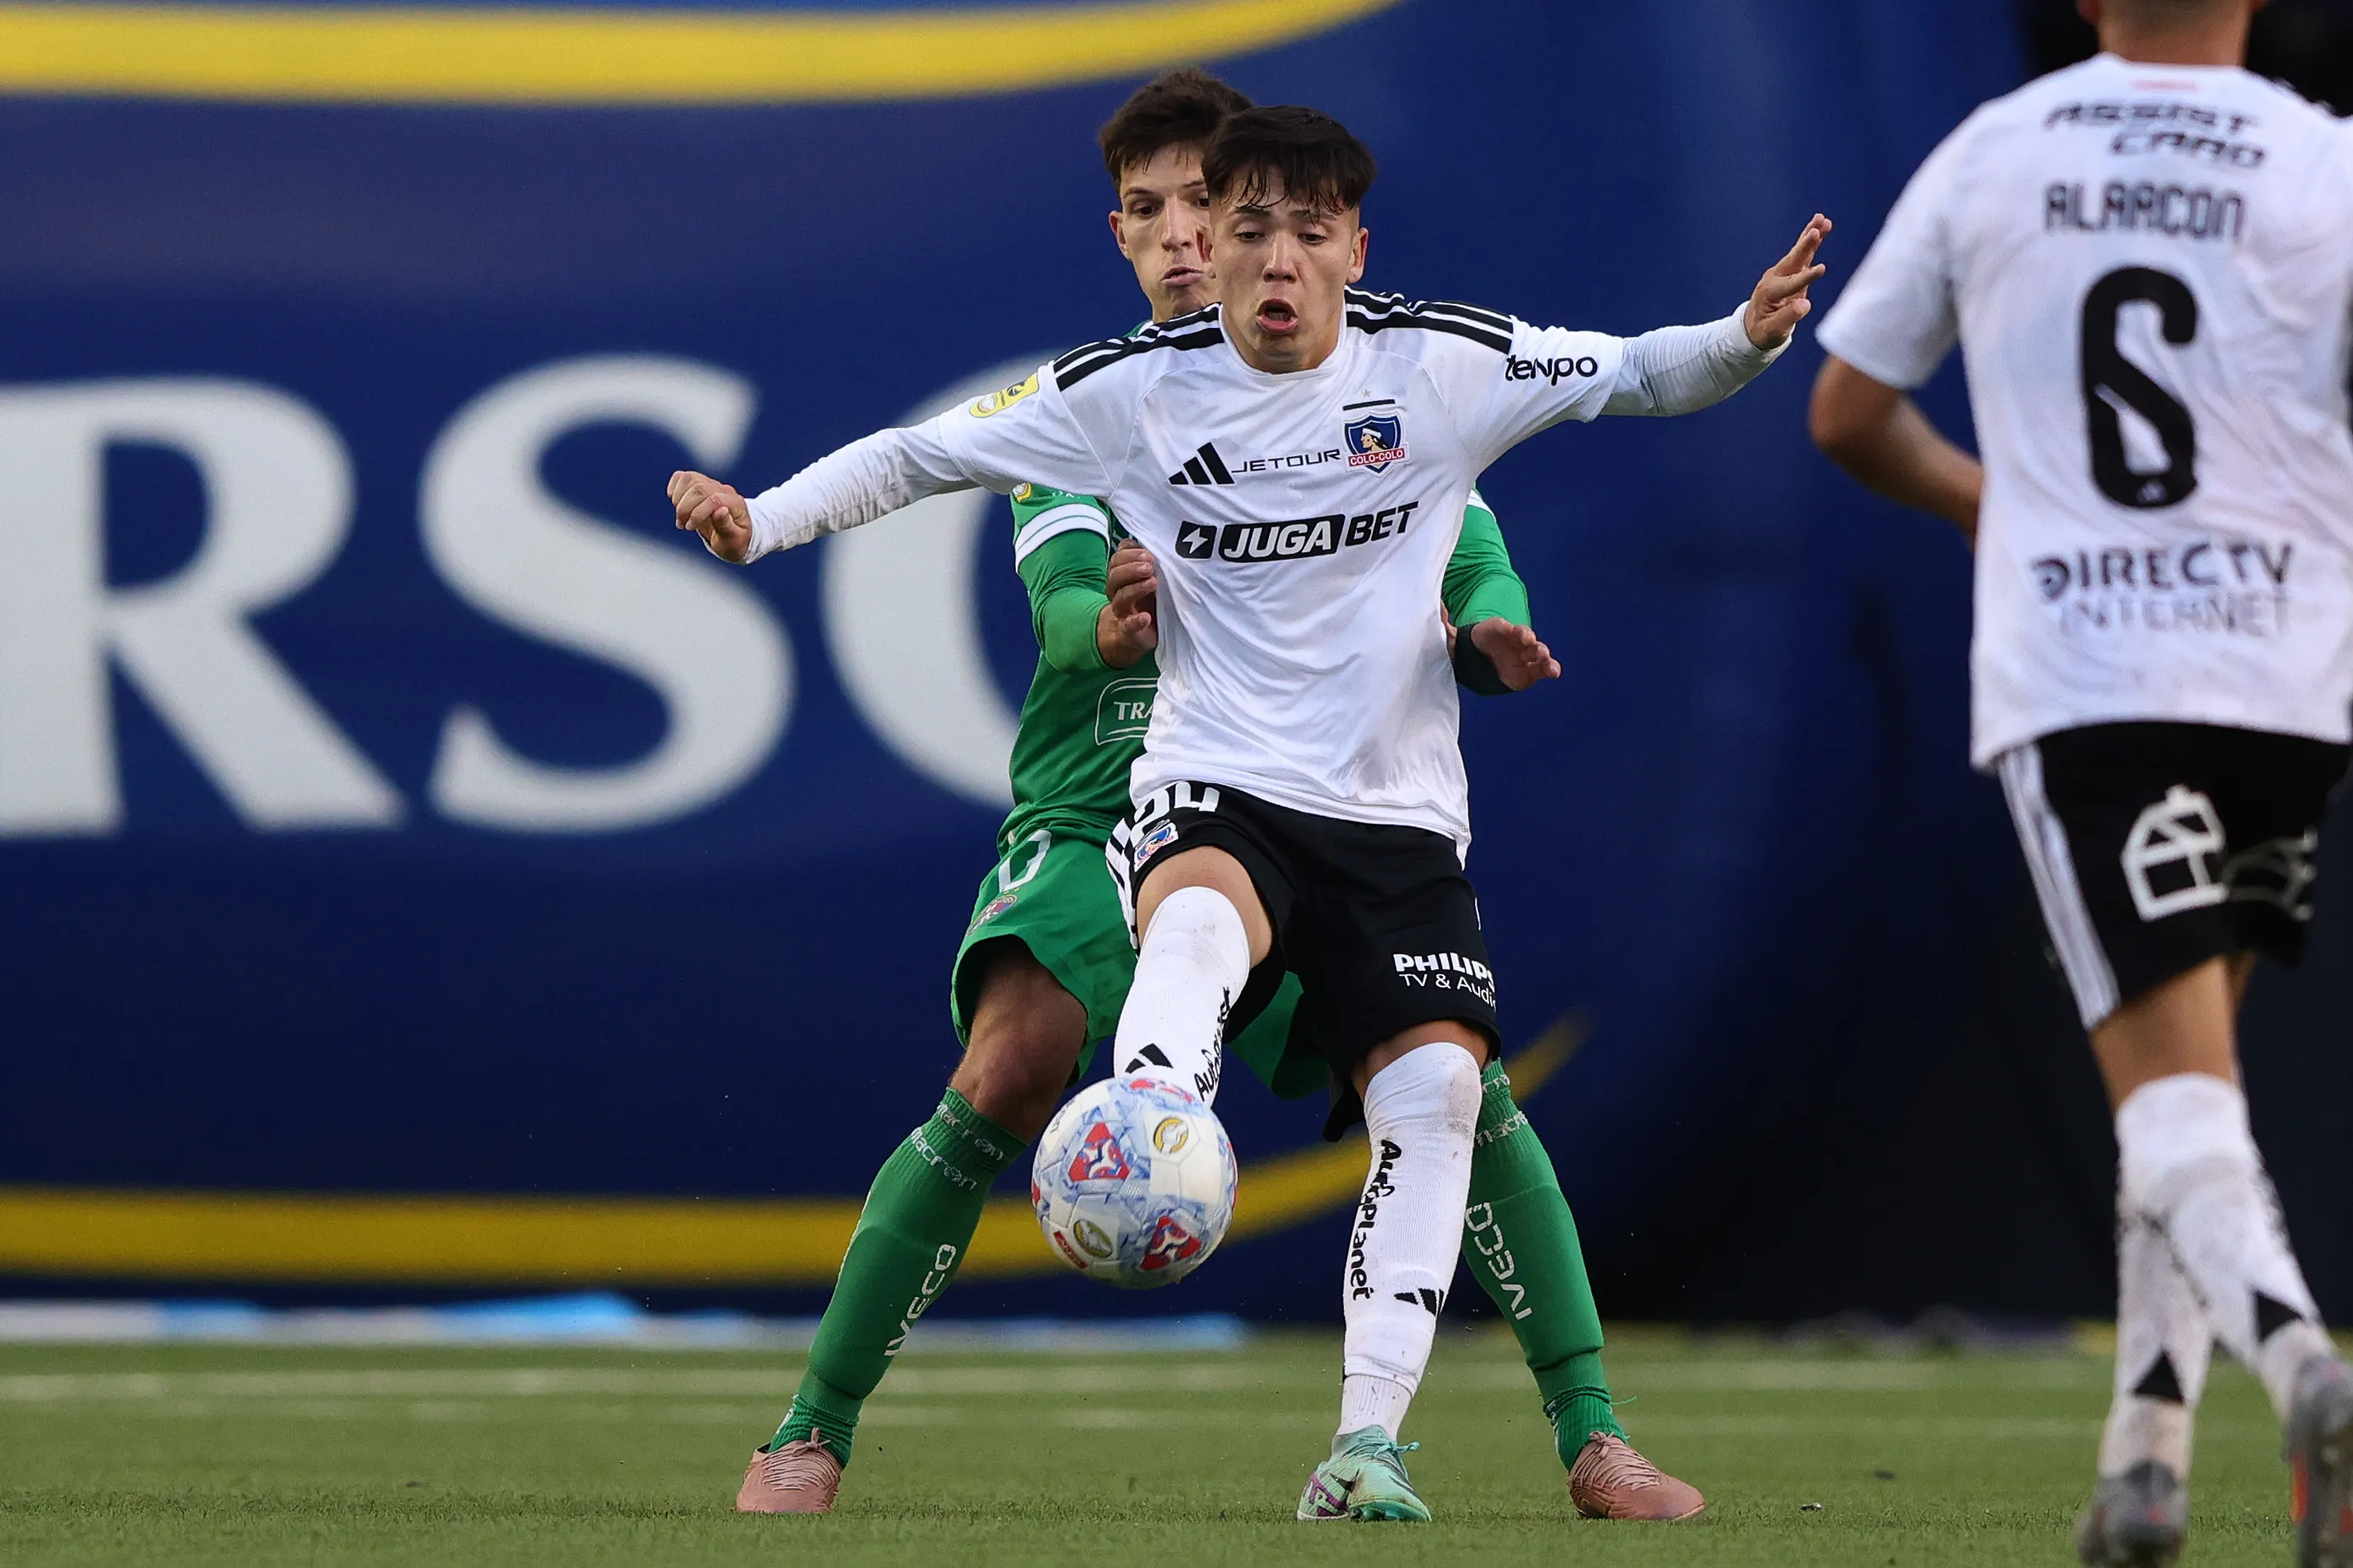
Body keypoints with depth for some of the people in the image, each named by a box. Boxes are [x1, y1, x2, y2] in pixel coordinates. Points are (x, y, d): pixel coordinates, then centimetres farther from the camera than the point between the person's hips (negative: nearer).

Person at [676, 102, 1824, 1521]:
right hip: (1215, 789, -2)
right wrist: (763, 519, -7)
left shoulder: (1439, 366, 0)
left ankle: (1366, 1442, -13)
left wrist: (1747, 341, -18)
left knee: (1437, 1087, -17)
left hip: (1400, 813, 2)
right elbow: (927, 453, 6)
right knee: (1199, 919, -38)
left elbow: (1635, 376, 3)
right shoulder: (1134, 389, -1)